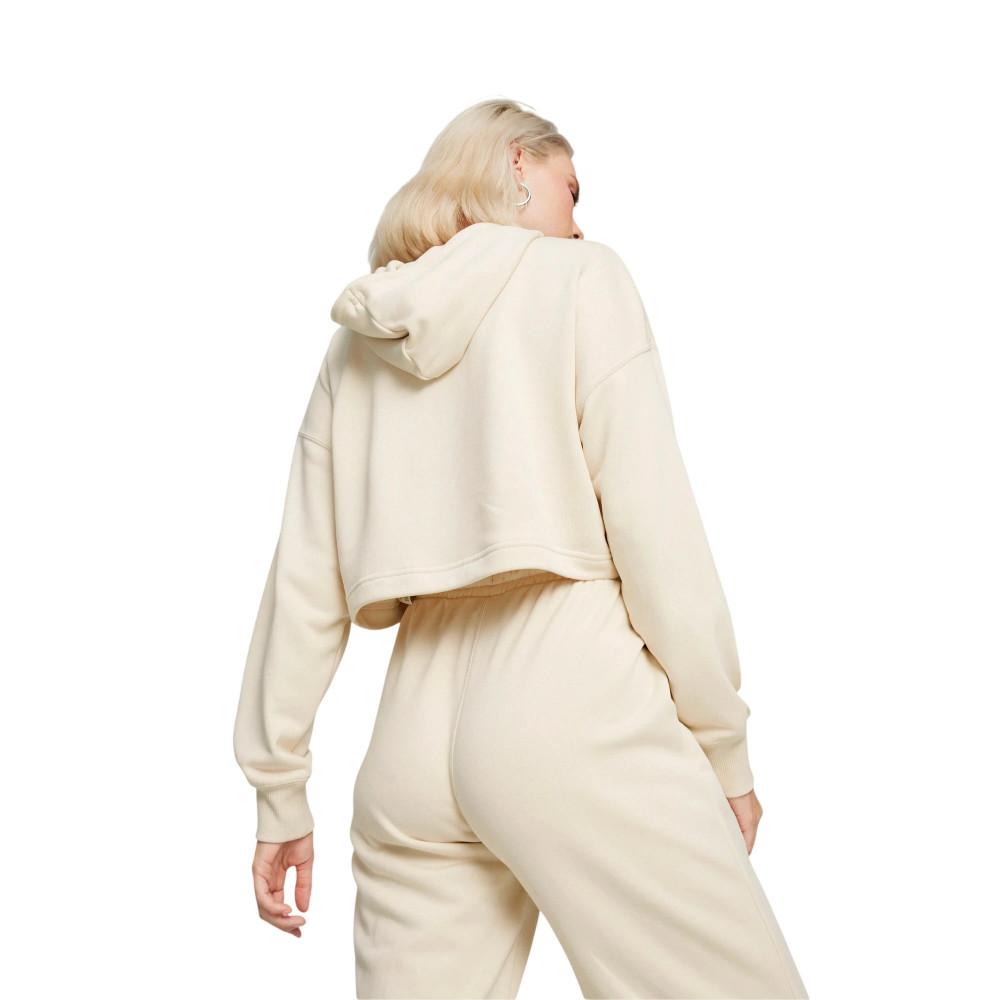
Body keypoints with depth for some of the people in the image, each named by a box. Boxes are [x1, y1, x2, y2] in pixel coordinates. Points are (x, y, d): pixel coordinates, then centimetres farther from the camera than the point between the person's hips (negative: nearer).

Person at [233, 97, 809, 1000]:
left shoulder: (357, 342, 18)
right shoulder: (578, 278, 4)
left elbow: (305, 584, 13)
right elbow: (652, 520, -5)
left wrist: (280, 790, 16)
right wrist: (723, 746, 0)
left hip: (411, 746, 6)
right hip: (573, 710, -5)